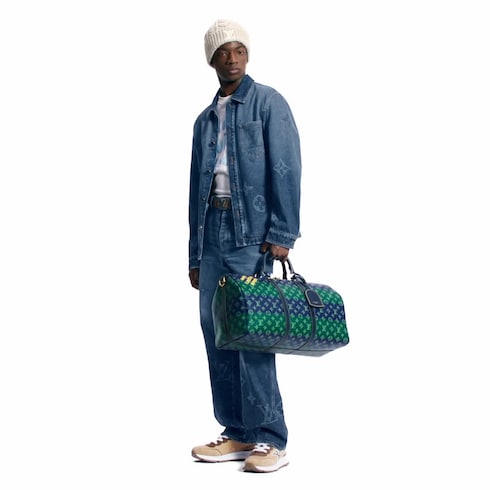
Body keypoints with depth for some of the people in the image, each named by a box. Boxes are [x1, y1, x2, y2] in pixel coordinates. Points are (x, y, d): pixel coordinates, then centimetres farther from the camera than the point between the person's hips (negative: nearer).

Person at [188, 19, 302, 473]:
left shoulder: (268, 103, 1)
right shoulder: (205, 120, 20)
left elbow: (285, 170, -8)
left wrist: (281, 234, -17)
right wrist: (195, 255, 16)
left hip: (252, 234, -6)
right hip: (213, 235, 7)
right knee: (215, 332, 4)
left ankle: (270, 440, -2)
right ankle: (237, 435, 13)